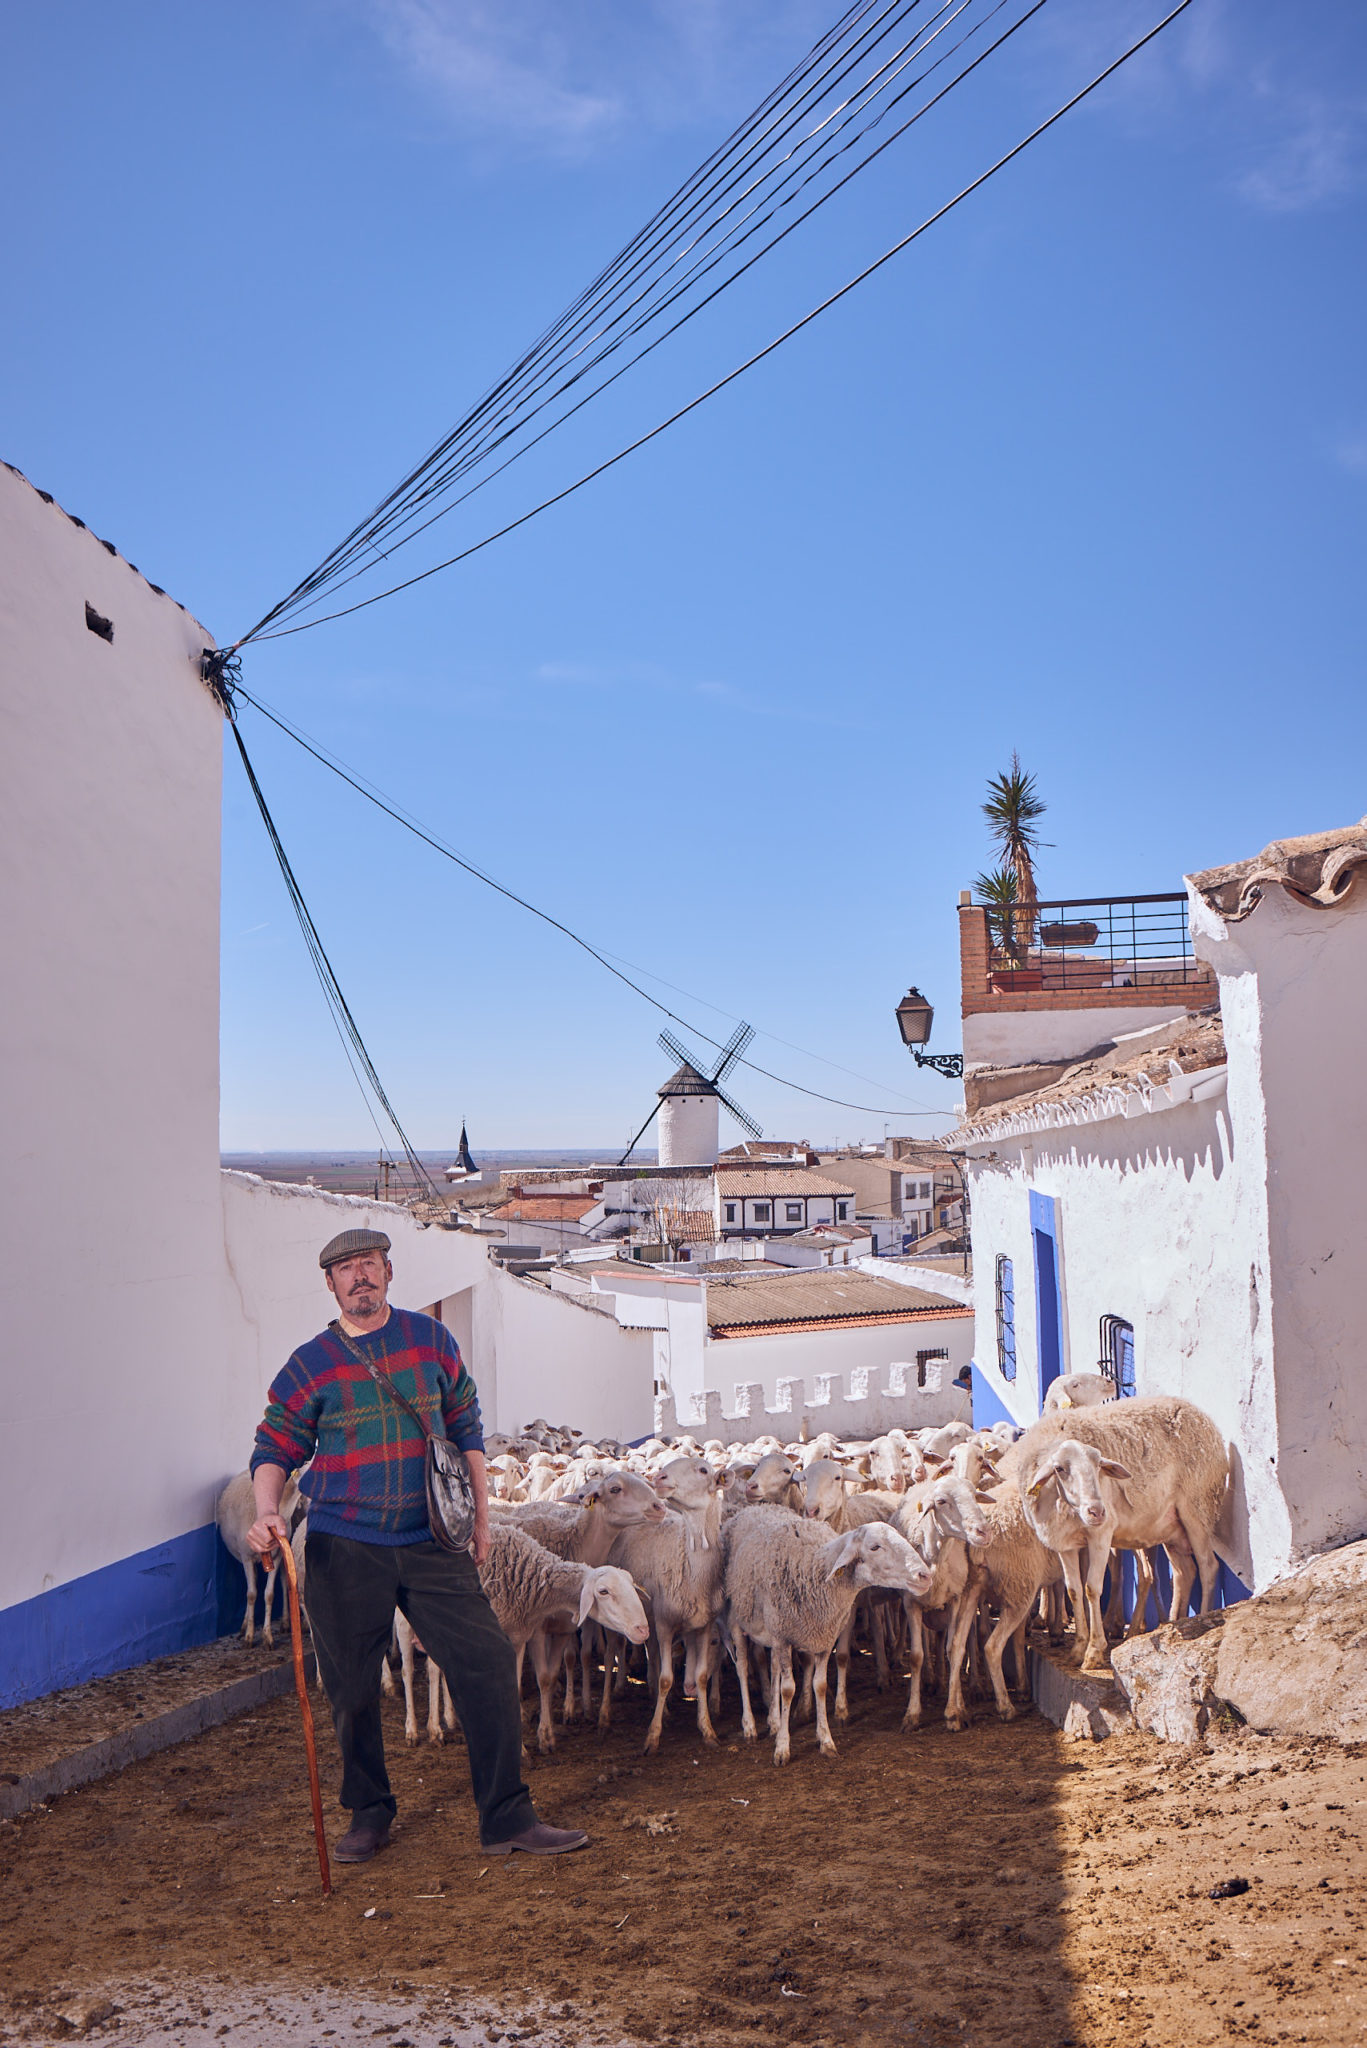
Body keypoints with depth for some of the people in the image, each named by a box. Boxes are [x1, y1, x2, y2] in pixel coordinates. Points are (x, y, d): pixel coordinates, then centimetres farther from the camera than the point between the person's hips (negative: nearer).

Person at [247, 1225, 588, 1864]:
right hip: (344, 1550, -1)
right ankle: (368, 1813, 31)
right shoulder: (308, 1366, 0)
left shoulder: (431, 1338, 5)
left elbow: (464, 1427, 13)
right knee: (352, 1689, 7)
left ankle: (507, 1817, 7)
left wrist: (481, 1515, 12)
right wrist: (266, 1514, -17)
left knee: (488, 1662, -5)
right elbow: (275, 1449, 3)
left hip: (432, 1544, 1)